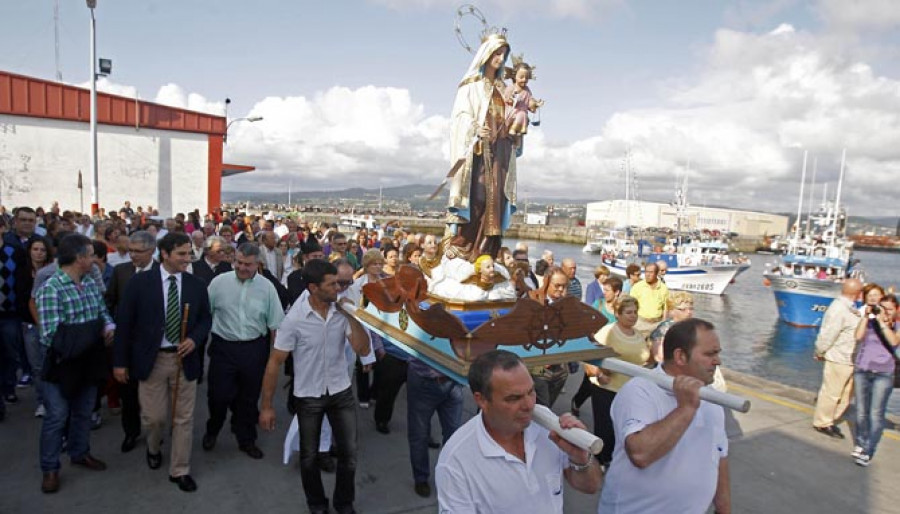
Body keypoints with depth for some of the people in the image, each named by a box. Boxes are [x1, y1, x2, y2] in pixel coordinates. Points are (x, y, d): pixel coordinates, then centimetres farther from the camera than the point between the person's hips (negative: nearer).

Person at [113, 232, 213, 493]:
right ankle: (154, 447, 44)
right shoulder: (140, 282, -7)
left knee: (184, 418, 7)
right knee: (154, 417, 8)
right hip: (151, 359, -1)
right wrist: (120, 361, -3)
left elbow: (206, 318, 9)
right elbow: (124, 322, -3)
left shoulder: (197, 284, 0)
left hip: (184, 358, 2)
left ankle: (180, 470, 24)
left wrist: (194, 339, -11)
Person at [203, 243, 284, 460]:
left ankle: (246, 440, 35)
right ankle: (212, 431, 38)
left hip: (255, 350, 1)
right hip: (223, 347, -1)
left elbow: (275, 323, 1)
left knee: (249, 397, 14)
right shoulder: (219, 282, -5)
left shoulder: (267, 287, -3)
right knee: (218, 395, 7)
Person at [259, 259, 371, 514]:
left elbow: (363, 350, -15)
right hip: (308, 397, -2)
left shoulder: (343, 311, -11)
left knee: (349, 453, 8)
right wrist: (267, 406, -9)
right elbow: (275, 362, -12)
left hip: (341, 392, 2)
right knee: (309, 456, 16)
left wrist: (352, 317, -25)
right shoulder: (295, 319, -19)